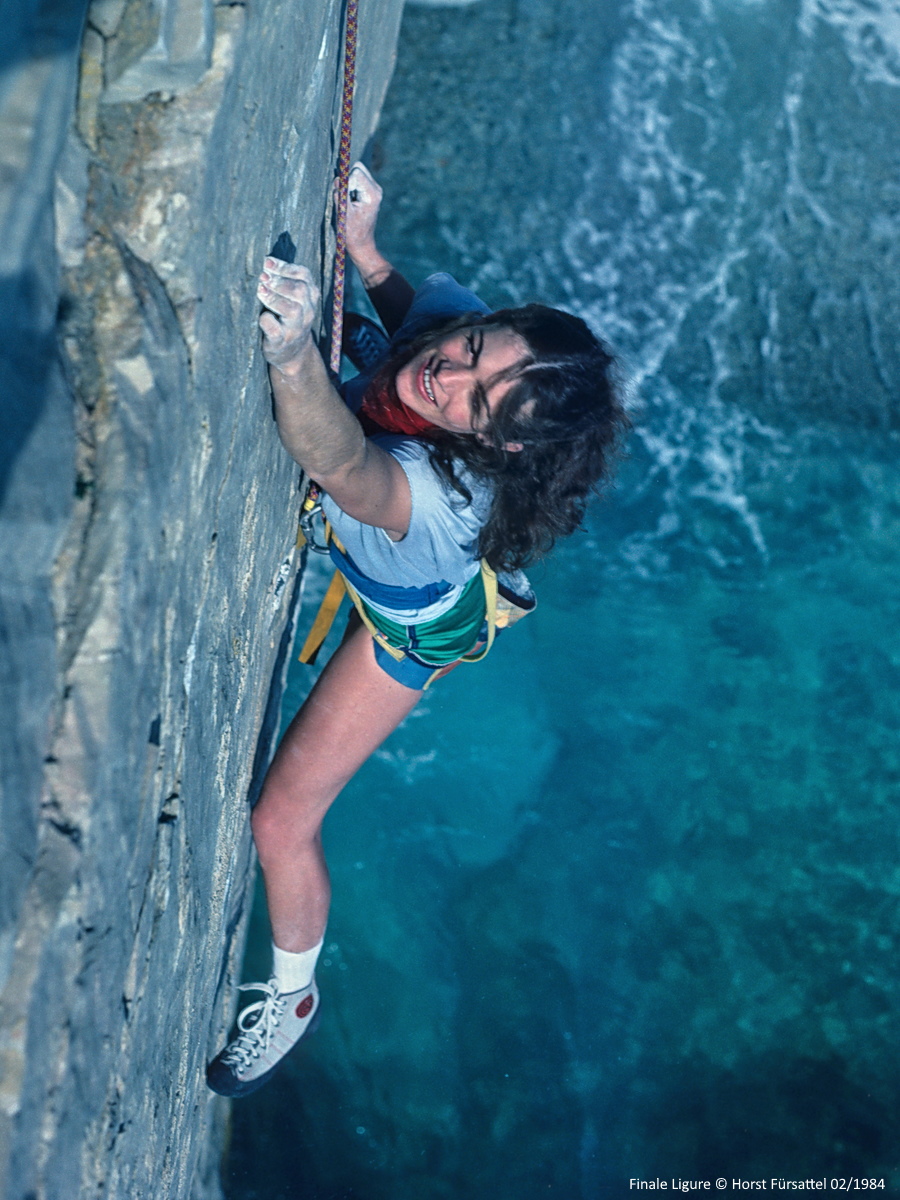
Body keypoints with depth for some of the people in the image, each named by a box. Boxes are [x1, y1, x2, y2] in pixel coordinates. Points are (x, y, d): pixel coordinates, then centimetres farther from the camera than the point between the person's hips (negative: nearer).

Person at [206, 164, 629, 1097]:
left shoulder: (442, 493, -51)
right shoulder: (453, 313, -32)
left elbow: (343, 467, -72)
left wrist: (295, 359, -91)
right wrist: (361, 247, -27)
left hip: (415, 622, -5)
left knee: (281, 822, 1)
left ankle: (292, 996, 29)